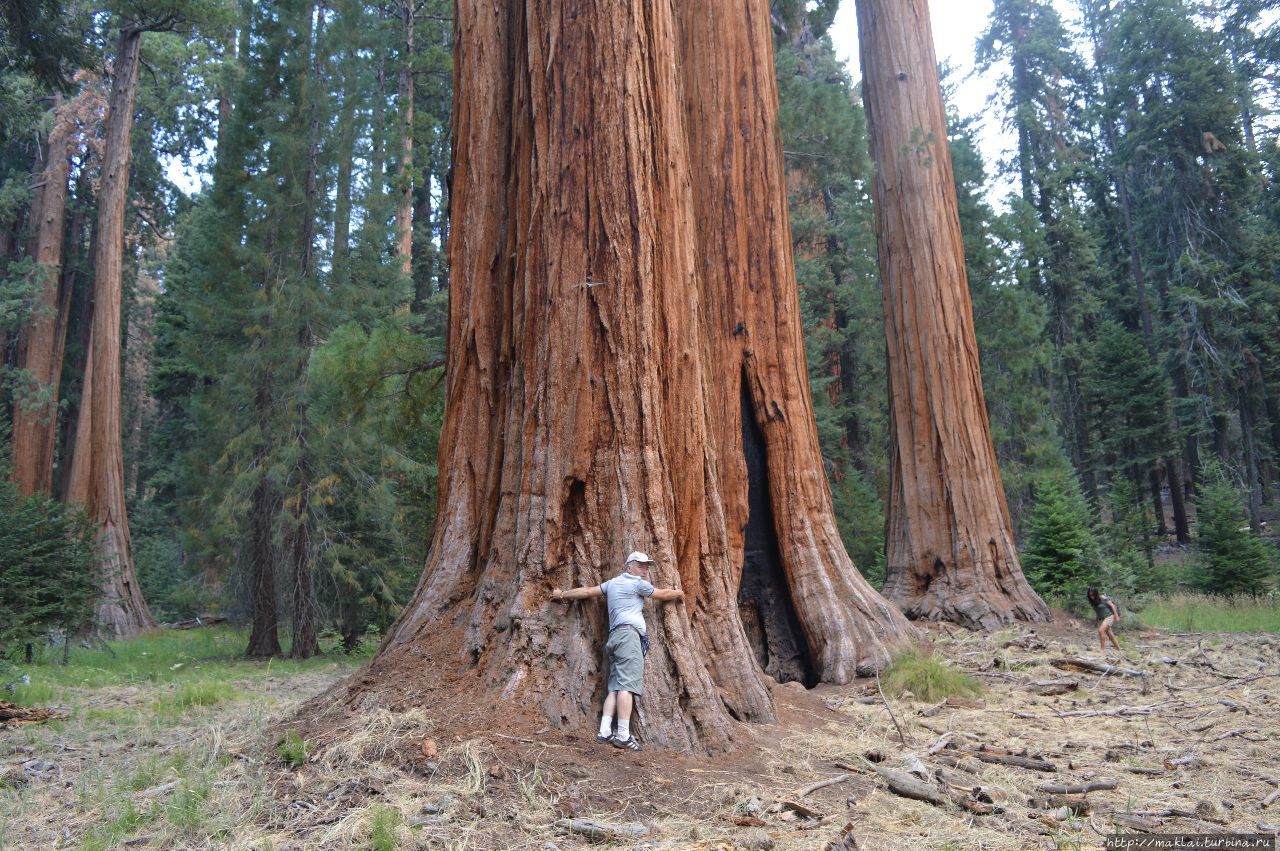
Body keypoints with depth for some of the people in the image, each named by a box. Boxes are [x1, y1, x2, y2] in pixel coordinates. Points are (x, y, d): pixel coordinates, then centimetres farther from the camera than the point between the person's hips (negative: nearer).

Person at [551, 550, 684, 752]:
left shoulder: (613, 583, 23)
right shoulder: (637, 583, 4)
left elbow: (587, 591, 24)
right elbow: (663, 595, 14)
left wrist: (562, 595, 36)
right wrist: (679, 593, 34)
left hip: (615, 636, 9)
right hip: (628, 633, -8)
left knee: (615, 687, 1)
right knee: (628, 684, -15)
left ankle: (605, 731, -10)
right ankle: (623, 735, -22)